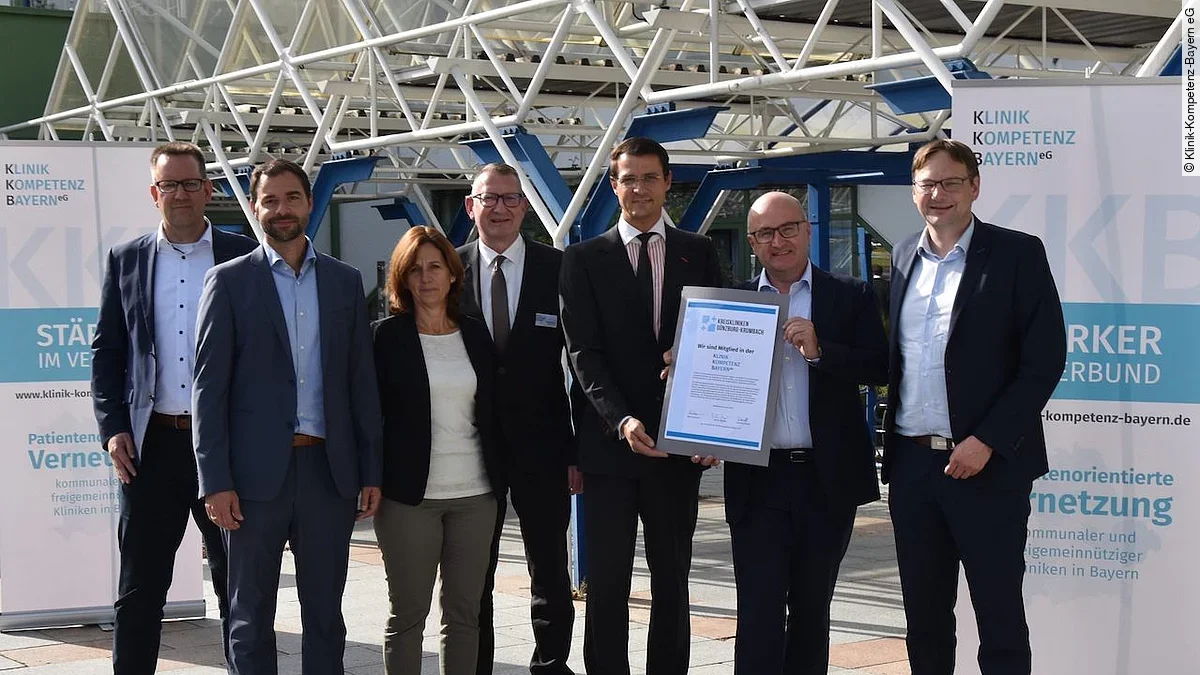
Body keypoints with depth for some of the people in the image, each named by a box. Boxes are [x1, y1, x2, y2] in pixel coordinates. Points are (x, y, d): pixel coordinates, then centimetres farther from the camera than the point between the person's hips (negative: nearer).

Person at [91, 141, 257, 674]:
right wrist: (113, 429, -2)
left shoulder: (242, 256, 3)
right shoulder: (126, 260, 8)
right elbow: (106, 352, 9)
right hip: (152, 444, 1)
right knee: (140, 585, 5)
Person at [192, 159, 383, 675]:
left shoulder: (345, 281, 10)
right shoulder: (229, 281, 1)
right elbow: (208, 386, -3)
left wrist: (371, 472, 4)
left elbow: (362, 381, 10)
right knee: (251, 617, 5)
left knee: (325, 615, 9)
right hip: (256, 474, -2)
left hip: (329, 471, 3)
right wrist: (215, 482, -10)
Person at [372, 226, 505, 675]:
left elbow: (492, 411, 14)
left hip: (475, 494, 4)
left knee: (465, 612, 8)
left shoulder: (477, 334, 10)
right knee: (407, 613, 2)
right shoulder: (387, 337, -1)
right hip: (410, 495, -4)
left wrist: (499, 478, 8)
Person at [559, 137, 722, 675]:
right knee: (607, 585, 2)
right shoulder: (584, 259, 4)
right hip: (610, 446, -2)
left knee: (672, 584, 8)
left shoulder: (698, 253, 9)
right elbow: (583, 352, -4)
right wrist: (621, 421, -17)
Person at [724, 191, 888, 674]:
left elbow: (878, 368, -6)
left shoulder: (850, 297, 4)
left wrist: (819, 350, -19)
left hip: (827, 480, 0)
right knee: (759, 614, -5)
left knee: (811, 611, 12)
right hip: (758, 481, 0)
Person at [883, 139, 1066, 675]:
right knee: (923, 614, 12)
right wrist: (891, 443, 5)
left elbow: (1045, 360, -9)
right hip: (912, 463, 5)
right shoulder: (904, 258, 12)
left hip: (987, 464, -5)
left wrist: (987, 441, -15)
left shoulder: (1017, 254, -4)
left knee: (999, 616, 2)